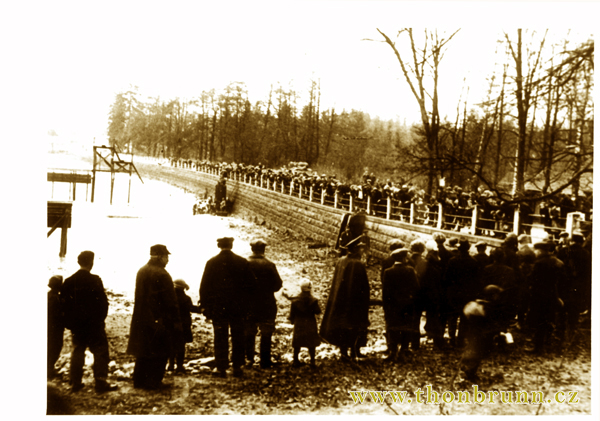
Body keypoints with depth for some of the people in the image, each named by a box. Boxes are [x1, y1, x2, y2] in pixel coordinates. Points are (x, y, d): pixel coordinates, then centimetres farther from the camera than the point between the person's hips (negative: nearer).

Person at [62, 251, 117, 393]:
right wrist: (101, 318, 2)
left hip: (76, 324, 5)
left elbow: (64, 303, 4)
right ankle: (100, 383, 3)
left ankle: (75, 383, 18)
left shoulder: (69, 281, 0)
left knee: (77, 352, 15)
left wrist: (69, 322, 12)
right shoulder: (94, 280, -15)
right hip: (94, 323, -5)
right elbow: (103, 302, -13)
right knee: (101, 352, 4)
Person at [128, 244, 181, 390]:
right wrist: (176, 321, -11)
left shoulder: (141, 271, 9)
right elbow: (170, 301, -16)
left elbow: (139, 296, 15)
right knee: (160, 352, 3)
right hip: (159, 320, -8)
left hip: (141, 319, 8)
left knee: (143, 350, 16)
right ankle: (153, 382, 6)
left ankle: (139, 380, 23)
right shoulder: (162, 275, -16)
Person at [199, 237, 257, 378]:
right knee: (237, 338, 10)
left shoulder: (211, 263, -4)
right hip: (238, 307, 1)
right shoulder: (242, 262, -2)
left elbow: (204, 286, -2)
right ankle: (237, 367, 14)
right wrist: (246, 302, 13)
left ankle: (221, 368, 8)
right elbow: (252, 285, 1)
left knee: (220, 338, 6)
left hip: (217, 307, -1)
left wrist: (204, 305, 4)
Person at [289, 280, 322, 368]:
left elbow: (292, 313, 0)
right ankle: (312, 361, 9)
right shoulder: (313, 301, -12)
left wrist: (292, 320, 15)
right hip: (311, 324, -2)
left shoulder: (295, 300, -6)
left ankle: (296, 360, 19)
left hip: (299, 324, 2)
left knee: (297, 344, 13)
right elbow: (318, 311, -8)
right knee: (312, 344, 7)